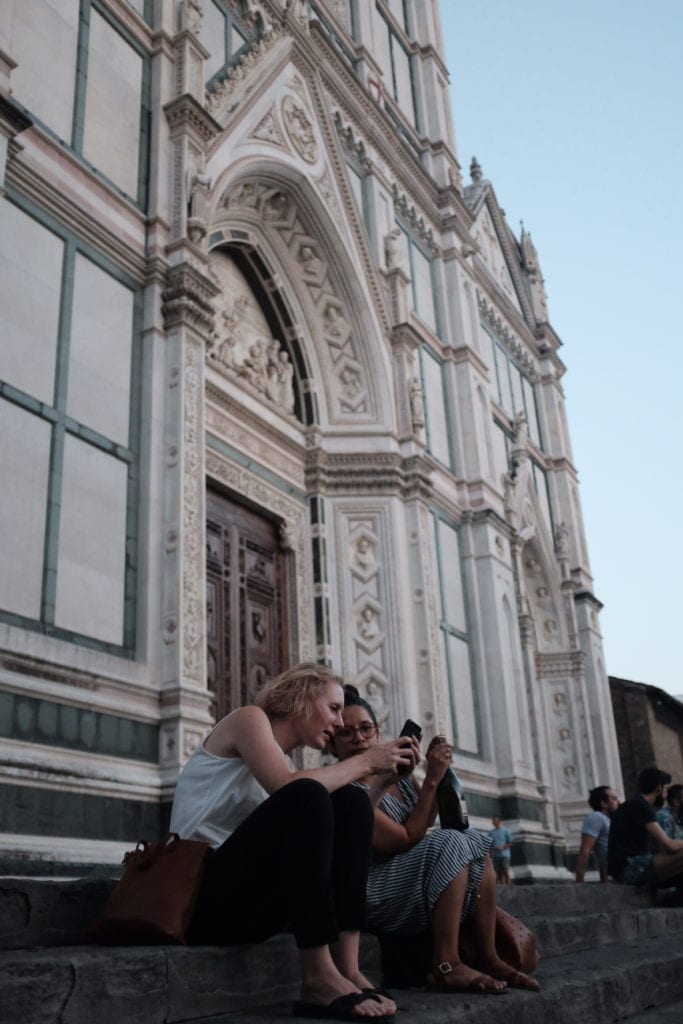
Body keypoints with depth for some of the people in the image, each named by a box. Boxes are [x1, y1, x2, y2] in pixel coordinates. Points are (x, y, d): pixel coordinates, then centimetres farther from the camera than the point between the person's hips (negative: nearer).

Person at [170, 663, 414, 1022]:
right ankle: (319, 978, -31)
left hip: (252, 897, 8)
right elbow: (290, 791, -22)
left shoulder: (283, 755, 20)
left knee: (351, 804, -5)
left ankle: (346, 968, -16)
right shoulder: (249, 718, -3)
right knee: (306, 797, -29)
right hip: (203, 891, -8)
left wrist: (382, 775, 4)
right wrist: (365, 761, -12)